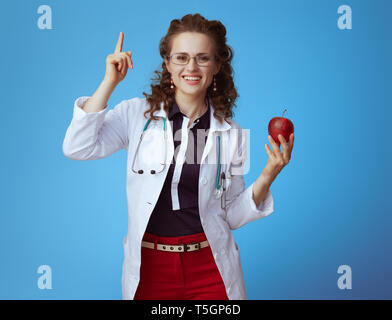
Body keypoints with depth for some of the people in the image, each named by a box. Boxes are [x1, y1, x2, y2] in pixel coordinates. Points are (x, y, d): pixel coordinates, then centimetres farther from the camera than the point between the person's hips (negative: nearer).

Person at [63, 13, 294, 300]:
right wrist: (110, 82, -14)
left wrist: (267, 176, -12)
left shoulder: (231, 134, 1)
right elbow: (77, 148, -16)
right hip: (149, 267, -1)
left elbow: (232, 216, 4)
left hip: (210, 267, 1)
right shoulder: (136, 114, -1)